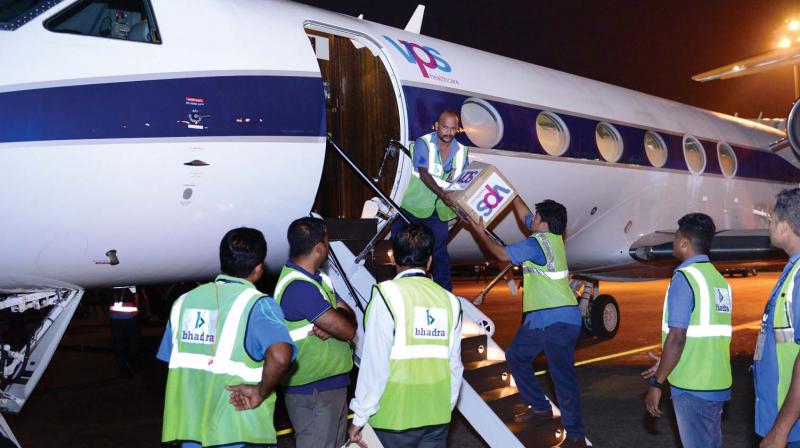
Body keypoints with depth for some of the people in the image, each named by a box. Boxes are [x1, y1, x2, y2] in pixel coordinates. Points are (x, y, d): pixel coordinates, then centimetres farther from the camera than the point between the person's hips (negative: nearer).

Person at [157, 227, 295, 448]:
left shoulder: (184, 301, 6)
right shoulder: (257, 304, -12)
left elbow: (171, 361, 13)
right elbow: (279, 356, -30)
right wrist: (261, 392, -15)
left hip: (187, 430, 5)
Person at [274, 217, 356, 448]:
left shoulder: (319, 279, 11)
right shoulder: (299, 287, -22)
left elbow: (349, 316, 5)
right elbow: (347, 330, -22)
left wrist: (330, 326, -14)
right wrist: (337, 319, -1)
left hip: (333, 384, 10)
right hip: (313, 392, -10)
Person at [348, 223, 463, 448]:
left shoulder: (388, 295, -11)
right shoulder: (449, 300, 1)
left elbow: (375, 362, -14)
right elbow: (454, 365, 5)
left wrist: (360, 416, -5)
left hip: (395, 417, -4)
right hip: (438, 416, 4)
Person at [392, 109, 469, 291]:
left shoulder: (461, 151, 0)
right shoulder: (423, 143, -13)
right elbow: (424, 173, -24)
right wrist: (443, 194, -36)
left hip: (438, 211, 3)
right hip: (412, 207, -2)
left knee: (440, 252, 4)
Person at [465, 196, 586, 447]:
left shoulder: (537, 243, -15)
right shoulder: (552, 236, 10)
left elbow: (502, 255, -7)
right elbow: (524, 215, 25)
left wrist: (481, 233, 5)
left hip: (558, 320, -11)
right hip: (539, 317, 11)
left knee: (562, 375, -9)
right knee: (516, 356, 21)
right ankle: (540, 408, 30)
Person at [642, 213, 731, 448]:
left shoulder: (684, 278, -14)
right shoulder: (719, 279, 11)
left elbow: (677, 338, -20)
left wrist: (656, 383, -14)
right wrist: (663, 366, 23)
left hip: (692, 387, -8)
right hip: (718, 384, 8)